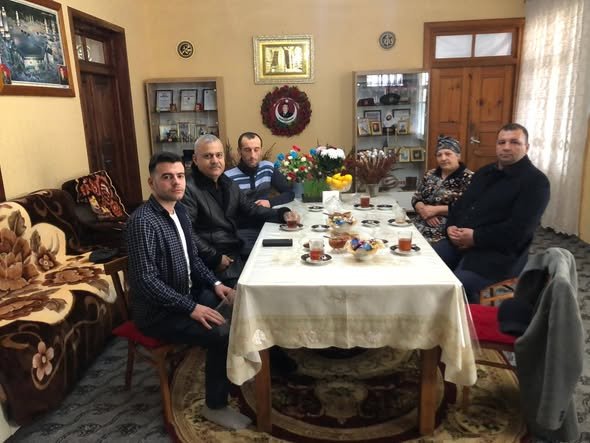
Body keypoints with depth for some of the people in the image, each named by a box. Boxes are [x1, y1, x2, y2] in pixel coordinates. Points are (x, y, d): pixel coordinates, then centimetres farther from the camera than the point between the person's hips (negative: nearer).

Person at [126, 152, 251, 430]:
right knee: (223, 334, -22)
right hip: (159, 312, -9)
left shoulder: (179, 211, 5)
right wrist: (192, 308, -27)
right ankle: (215, 406, 0)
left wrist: (215, 284, -2)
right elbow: (146, 281, -27)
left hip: (187, 295, 9)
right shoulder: (143, 222, -23)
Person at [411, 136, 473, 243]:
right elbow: (416, 198, 14)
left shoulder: (468, 178, -2)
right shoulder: (430, 174, 17)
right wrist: (424, 211, -7)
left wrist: (436, 209, -13)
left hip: (446, 233, -5)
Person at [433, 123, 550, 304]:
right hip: (459, 241, 7)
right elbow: (460, 204, 20)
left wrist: (476, 238, -18)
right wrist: (451, 226, -1)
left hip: (498, 254, -7)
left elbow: (519, 230, -16)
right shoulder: (484, 172, 19)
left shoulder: (535, 181, -5)